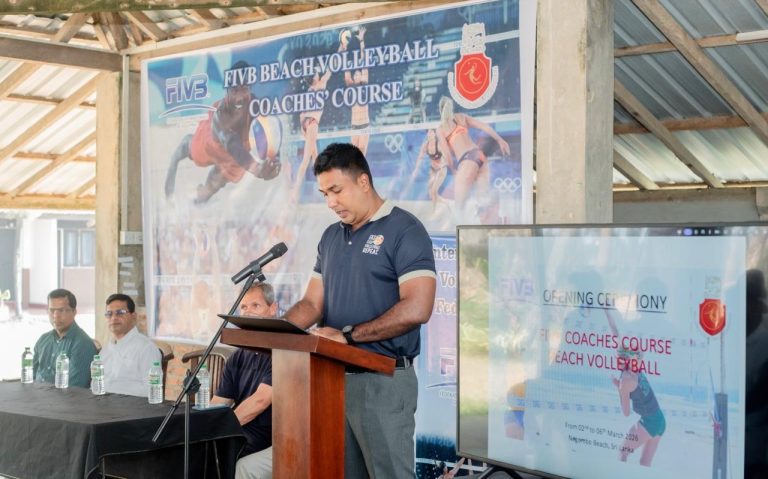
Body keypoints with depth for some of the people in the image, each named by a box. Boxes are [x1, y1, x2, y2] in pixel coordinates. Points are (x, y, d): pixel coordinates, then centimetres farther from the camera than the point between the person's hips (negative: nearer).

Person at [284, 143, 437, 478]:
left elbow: (416, 309, -19)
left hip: (383, 380, -7)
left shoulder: (404, 230, -9)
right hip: (334, 376, 7)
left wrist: (348, 335, -19)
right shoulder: (331, 237, 15)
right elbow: (313, 303, 14)